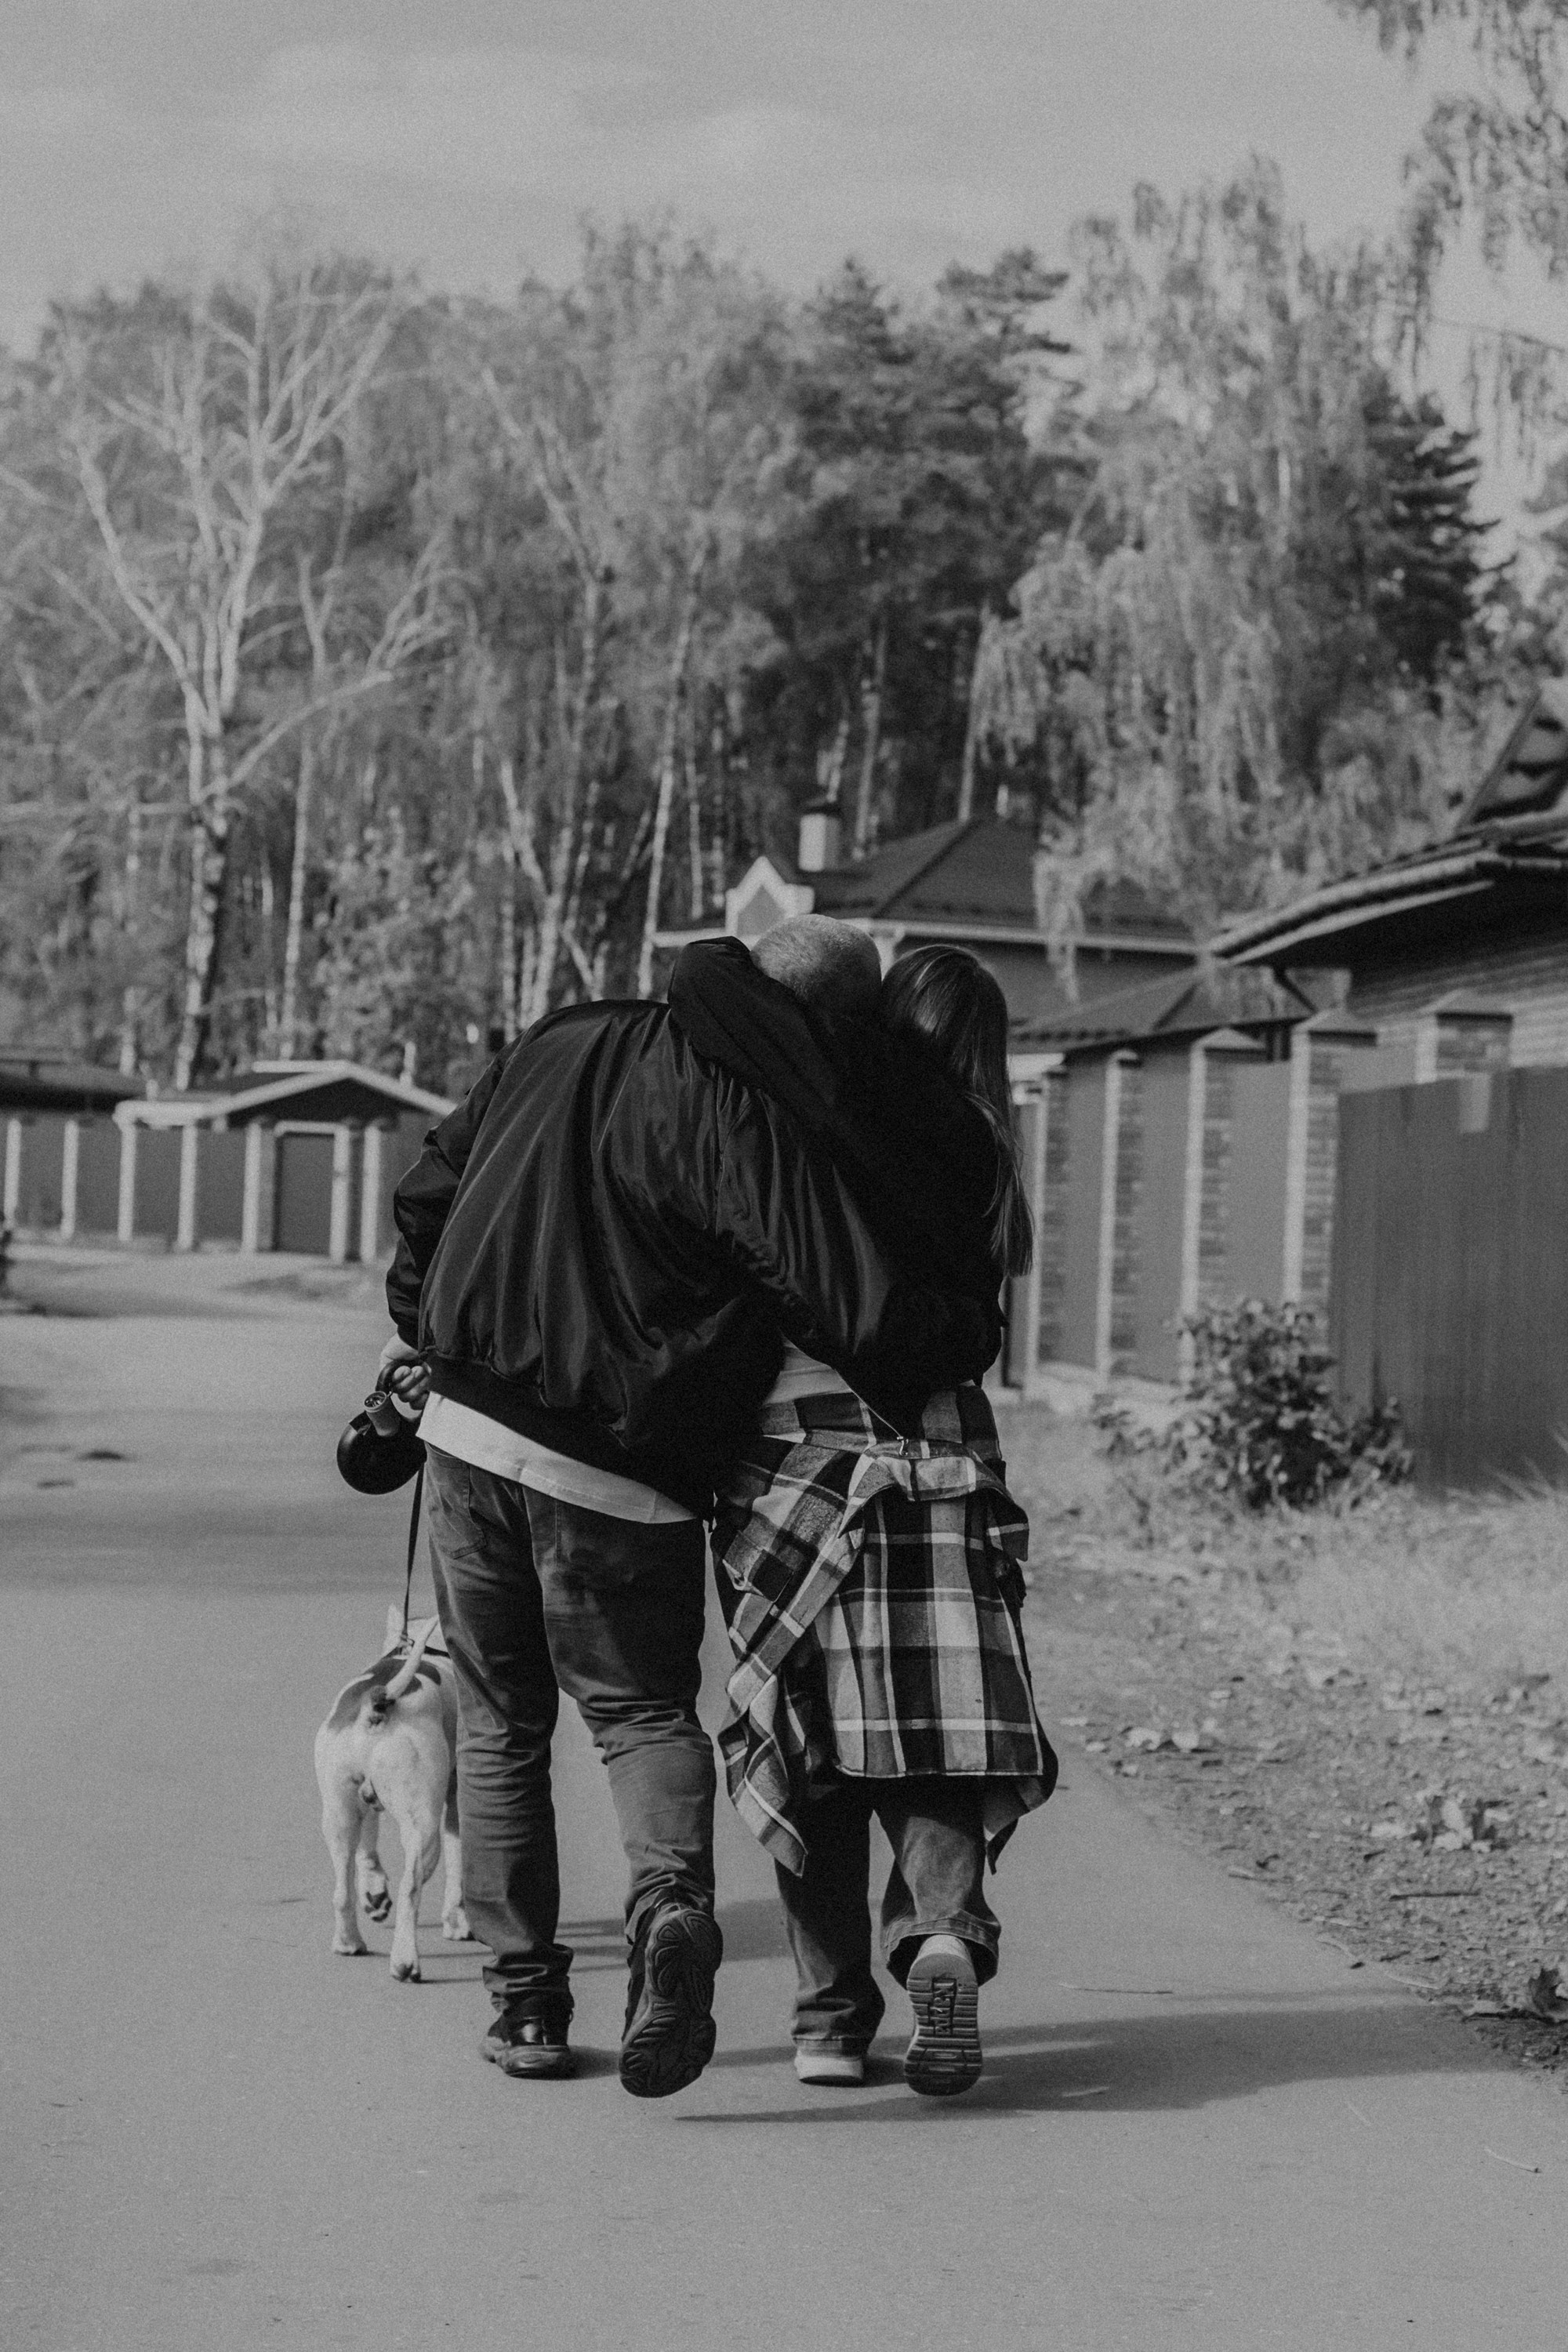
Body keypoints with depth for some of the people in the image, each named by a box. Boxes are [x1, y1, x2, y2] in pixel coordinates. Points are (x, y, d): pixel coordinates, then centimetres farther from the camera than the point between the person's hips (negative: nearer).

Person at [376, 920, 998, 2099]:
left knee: (501, 1725, 16)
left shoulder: (563, 1040, 7)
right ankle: (673, 1904, -15)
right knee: (647, 1710, 13)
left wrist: (418, 1332, 31)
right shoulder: (747, 1119, -14)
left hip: (468, 1425, 5)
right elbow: (862, 1309, -17)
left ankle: (526, 1996, 15)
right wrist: (973, 1337, 4)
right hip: (617, 1471, -5)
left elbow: (431, 1186, 18)